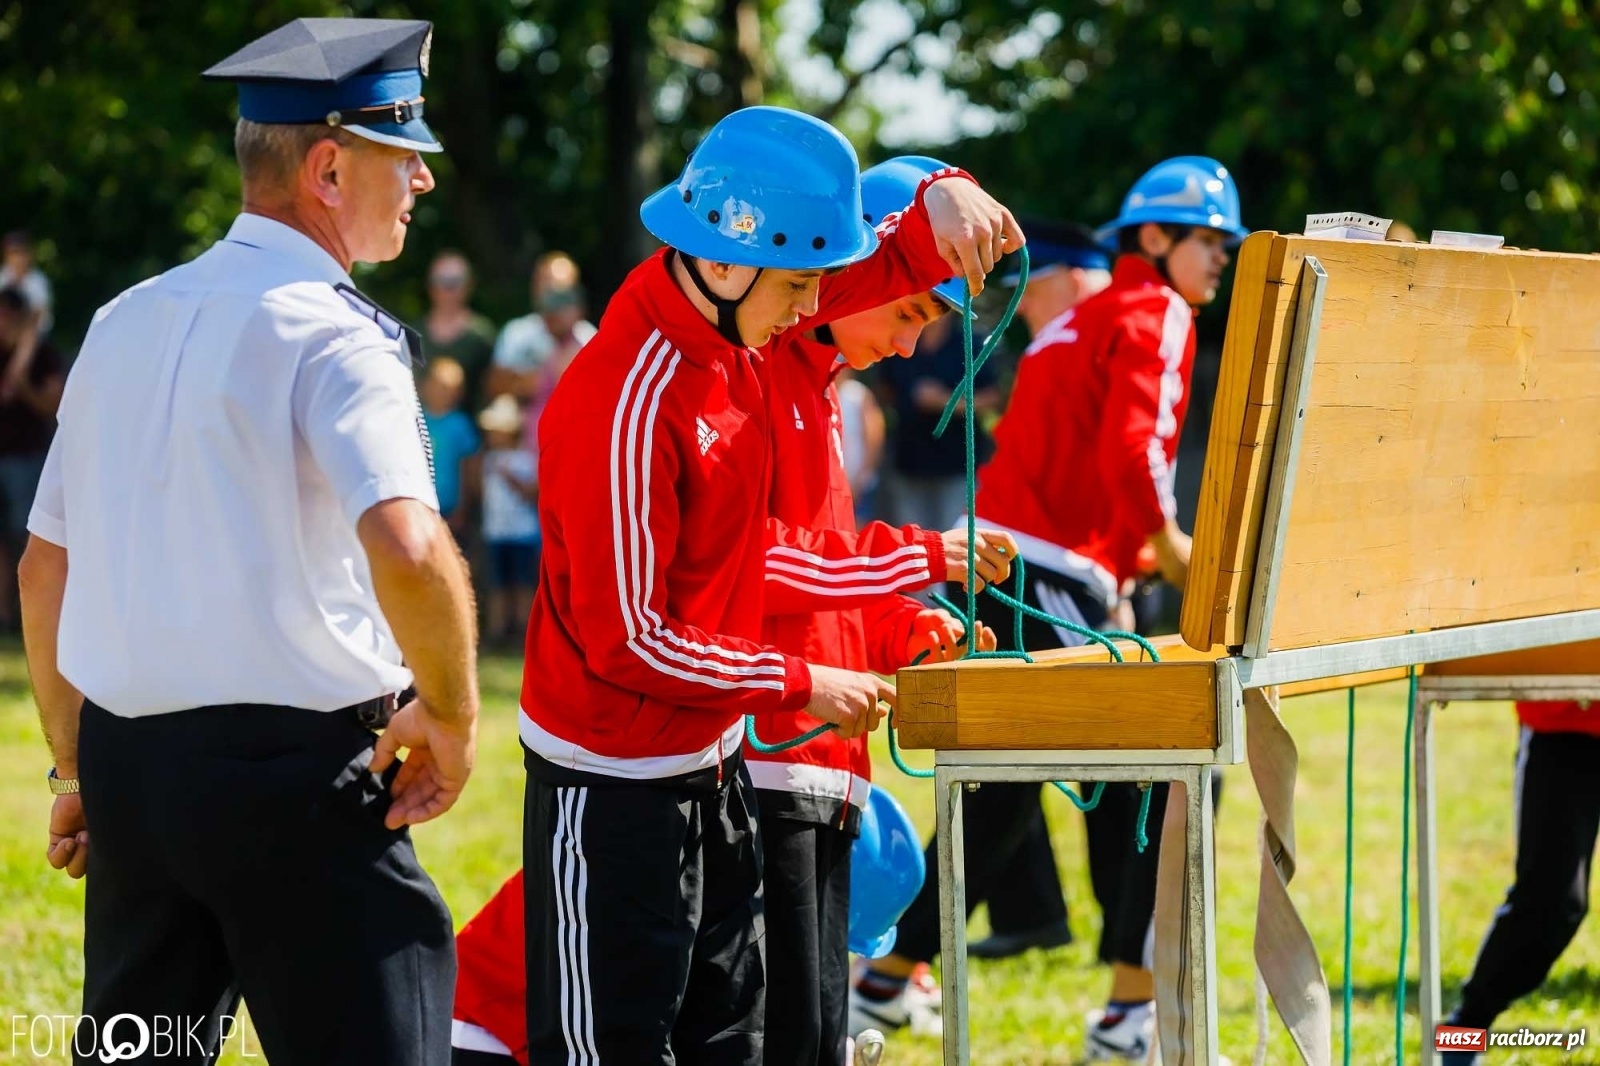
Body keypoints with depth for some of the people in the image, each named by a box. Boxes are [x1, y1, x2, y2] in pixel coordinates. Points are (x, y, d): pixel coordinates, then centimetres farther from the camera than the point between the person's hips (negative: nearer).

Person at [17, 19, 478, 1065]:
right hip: (296, 771, -7)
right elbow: (409, 550, -26)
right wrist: (451, 714, -10)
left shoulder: (124, 323, 12)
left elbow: (45, 567, 18)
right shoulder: (332, 334, -11)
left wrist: (77, 768, 25)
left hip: (123, 763, 7)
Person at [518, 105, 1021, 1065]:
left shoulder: (734, 321, -3)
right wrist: (801, 686, -16)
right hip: (614, 788, -9)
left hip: (713, 763, 9)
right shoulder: (623, 408, -27)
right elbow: (626, 638, -24)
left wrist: (944, 202, -15)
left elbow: (891, 262, 9)